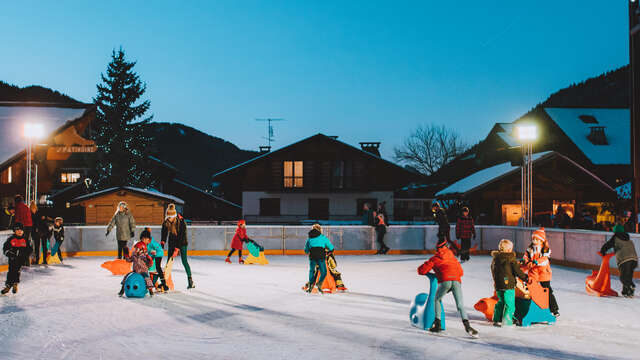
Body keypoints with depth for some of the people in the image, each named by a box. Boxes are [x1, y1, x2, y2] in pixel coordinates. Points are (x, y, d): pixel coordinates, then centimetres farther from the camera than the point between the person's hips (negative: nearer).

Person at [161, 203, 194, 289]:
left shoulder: (181, 222, -27)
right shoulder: (166, 222, -12)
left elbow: (182, 236, -27)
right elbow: (164, 233, -9)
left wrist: (177, 249, -29)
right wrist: (162, 243, -26)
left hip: (182, 242, -5)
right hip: (172, 242, 5)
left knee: (184, 261, -10)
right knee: (169, 261, 0)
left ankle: (190, 280, -1)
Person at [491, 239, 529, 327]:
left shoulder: (495, 258, 9)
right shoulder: (511, 258, -10)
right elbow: (517, 271, -10)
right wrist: (525, 278, 2)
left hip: (497, 285, 7)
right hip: (508, 285, -7)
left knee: (501, 302, 21)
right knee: (509, 304, 0)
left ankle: (497, 320, 23)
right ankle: (507, 322, -4)